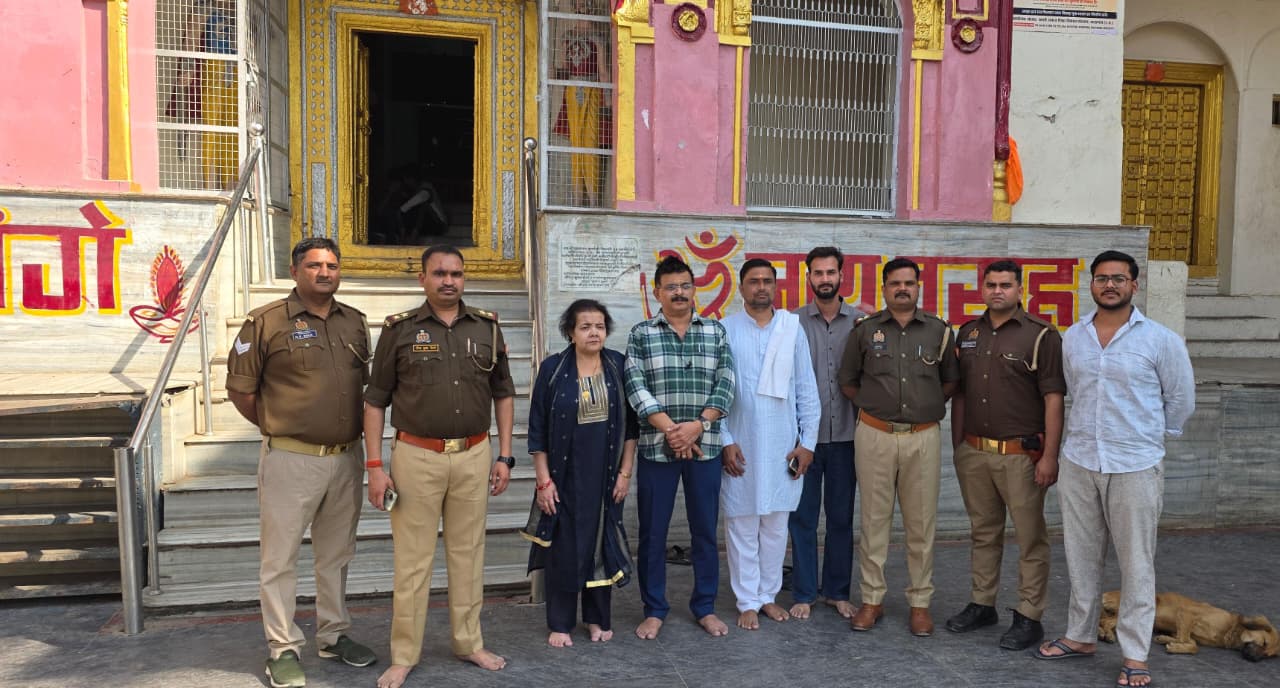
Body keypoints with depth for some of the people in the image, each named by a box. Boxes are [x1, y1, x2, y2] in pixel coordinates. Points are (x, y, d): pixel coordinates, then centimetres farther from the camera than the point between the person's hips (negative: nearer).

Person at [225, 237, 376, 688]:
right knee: (281, 558, 5)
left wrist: (352, 428, 11)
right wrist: (276, 428, 0)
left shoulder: (354, 322, 8)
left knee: (336, 554, 17)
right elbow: (239, 388, -3)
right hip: (292, 460, -5)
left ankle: (334, 635, 32)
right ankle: (283, 649, 18)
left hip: (346, 457, 5)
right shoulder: (267, 323, -7)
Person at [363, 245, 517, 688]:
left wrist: (504, 457, 7)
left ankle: (469, 643, 27)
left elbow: (503, 394, 13)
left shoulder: (487, 328, 6)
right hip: (416, 456, -2)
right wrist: (375, 466, -5)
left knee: (468, 553, 12)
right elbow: (375, 400, 1)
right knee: (412, 559, 4)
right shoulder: (399, 330, -1)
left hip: (474, 455, 3)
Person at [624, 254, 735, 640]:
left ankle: (705, 607, 25)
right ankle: (654, 610, 21)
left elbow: (725, 385, 0)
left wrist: (697, 426, -13)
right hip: (656, 448, -1)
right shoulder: (641, 334, 3)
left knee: (705, 531, 9)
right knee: (652, 532, 6)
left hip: (705, 448, 1)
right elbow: (636, 388, -7)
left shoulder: (715, 332, 7)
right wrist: (670, 429, -15)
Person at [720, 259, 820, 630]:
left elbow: (807, 389, 5)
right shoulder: (726, 330, -2)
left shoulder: (792, 329, 4)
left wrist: (807, 441, 2)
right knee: (742, 525, 5)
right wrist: (725, 441, -8)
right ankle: (747, 601, 17)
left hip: (782, 445, 2)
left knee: (776, 524, 10)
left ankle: (768, 595, 25)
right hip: (740, 444, -2)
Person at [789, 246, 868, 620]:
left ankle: (837, 592, 25)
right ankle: (803, 594, 19)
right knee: (803, 517, 6)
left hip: (845, 435, 1)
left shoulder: (860, 322, 4)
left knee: (841, 518, 11)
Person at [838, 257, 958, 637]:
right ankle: (872, 600, 16)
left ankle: (920, 603, 18)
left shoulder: (939, 330, 6)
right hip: (875, 435, 0)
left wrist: (928, 406, 11)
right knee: (874, 520, 6)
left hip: (924, 437, 1)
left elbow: (950, 380, 18)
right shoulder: (865, 329, 4)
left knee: (921, 523, 6)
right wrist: (874, 406, 7)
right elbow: (847, 381, 12)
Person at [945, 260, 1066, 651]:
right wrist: (957, 445, 12)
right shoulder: (968, 333, 10)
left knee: (1030, 538, 3)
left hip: (1021, 454, -5)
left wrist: (1049, 456, -14)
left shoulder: (1041, 336, -5)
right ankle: (981, 605, 27)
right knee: (983, 533, 15)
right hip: (974, 453, 5)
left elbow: (1053, 399, -9)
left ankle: (1029, 618, 14)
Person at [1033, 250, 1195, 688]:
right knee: (1081, 555, 12)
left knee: (1136, 562, 3)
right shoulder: (1073, 337, 6)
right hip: (1079, 462, 4)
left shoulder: (1160, 339, -4)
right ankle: (1080, 636, 26)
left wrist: (1147, 435, 11)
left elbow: (1181, 399, 5)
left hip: (1135, 467, -3)